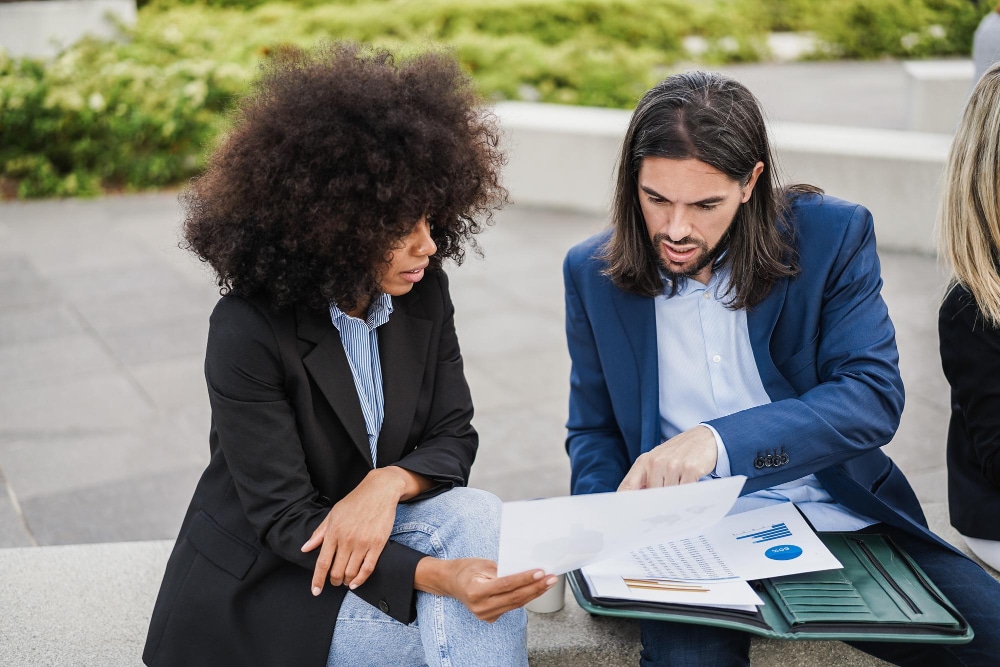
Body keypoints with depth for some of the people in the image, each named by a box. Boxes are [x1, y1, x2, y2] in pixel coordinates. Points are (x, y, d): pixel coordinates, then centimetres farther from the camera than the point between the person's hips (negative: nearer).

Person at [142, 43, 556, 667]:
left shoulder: (424, 292, -7)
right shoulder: (247, 331, -23)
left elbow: (454, 437, -1)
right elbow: (283, 517, -24)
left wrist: (390, 481, -27)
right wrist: (437, 576, -40)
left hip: (369, 527, 5)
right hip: (264, 581, -5)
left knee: (477, 515, -25)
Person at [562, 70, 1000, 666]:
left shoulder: (834, 236, -4)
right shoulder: (593, 272, 2)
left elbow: (875, 398, -13)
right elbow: (593, 433, 12)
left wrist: (720, 439, -28)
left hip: (845, 521, 1)